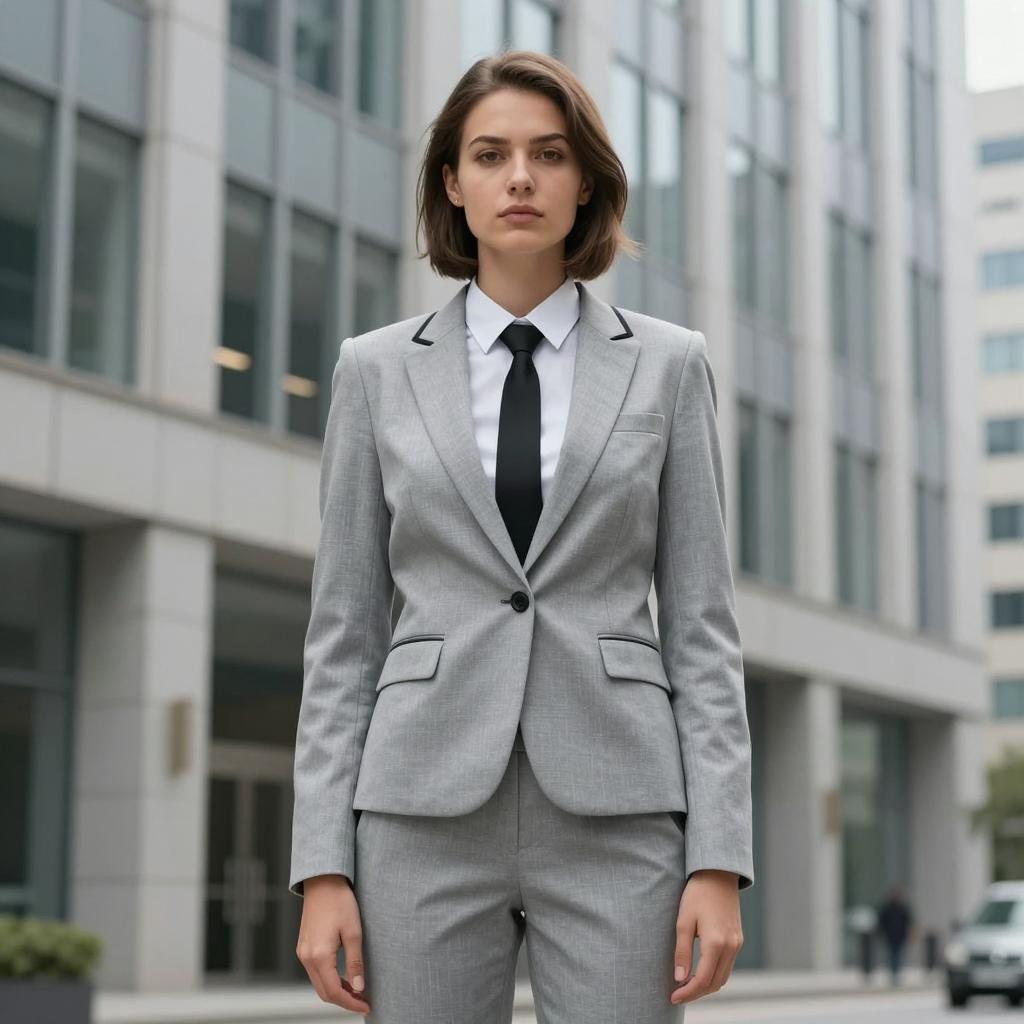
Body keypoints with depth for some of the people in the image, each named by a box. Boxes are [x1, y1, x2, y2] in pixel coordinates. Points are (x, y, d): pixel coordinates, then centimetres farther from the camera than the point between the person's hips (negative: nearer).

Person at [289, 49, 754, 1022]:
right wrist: (322, 868, -1)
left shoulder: (669, 364, 7)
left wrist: (719, 859, -4)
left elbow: (701, 621, 4)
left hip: (616, 815, 0)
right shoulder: (376, 370, 8)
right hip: (428, 813, 1)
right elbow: (344, 630, 6)